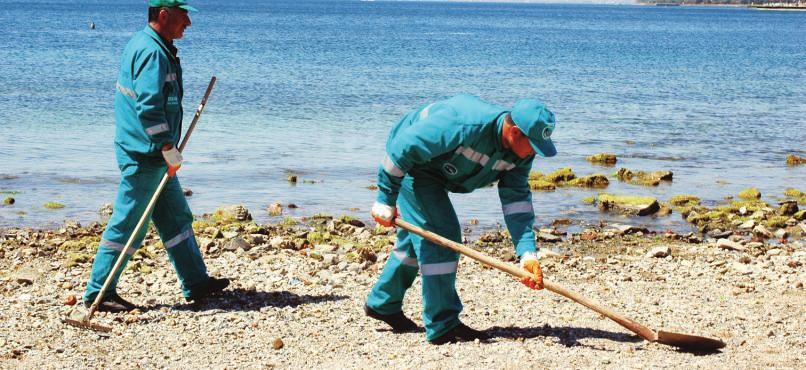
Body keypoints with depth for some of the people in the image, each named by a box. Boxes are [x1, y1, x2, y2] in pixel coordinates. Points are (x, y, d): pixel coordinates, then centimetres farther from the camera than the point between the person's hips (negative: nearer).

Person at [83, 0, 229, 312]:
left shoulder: (144, 45, 15)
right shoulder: (152, 52, -18)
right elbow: (149, 107, -26)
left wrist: (166, 150, 24)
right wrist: (168, 148, -23)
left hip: (154, 156, 11)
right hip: (144, 155, -11)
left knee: (177, 217, 15)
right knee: (128, 224, -4)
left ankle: (196, 283, 22)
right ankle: (98, 292, 3)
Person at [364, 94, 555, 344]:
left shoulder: (521, 150, -15)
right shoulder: (464, 125, -39)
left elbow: (517, 199, -14)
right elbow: (403, 148, -34)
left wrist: (527, 253, -24)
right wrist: (385, 201, -25)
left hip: (434, 172, 9)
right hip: (408, 164, -9)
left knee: (420, 238, 19)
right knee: (440, 234, -15)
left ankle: (382, 303, 38)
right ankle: (442, 326, -8)